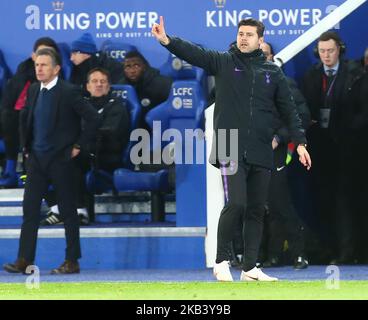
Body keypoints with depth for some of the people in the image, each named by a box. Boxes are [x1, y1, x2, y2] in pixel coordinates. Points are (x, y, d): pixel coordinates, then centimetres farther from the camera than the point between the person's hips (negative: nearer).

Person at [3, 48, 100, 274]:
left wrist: (79, 146, -11)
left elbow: (93, 119, -14)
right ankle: (24, 261, 2)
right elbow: (25, 118, 24)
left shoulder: (69, 92, -12)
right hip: (36, 159, 6)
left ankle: (72, 262, 8)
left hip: (60, 159, -6)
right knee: (30, 209, 2)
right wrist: (26, 147, 15)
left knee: (68, 211, 2)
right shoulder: (33, 90, 8)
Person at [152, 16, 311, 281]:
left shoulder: (273, 72, 12)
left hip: (261, 153, 3)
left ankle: (250, 268, 13)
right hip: (231, 149, -3)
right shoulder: (223, 63, 5)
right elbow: (194, 53, -9)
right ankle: (222, 262, -1)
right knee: (236, 204, -15)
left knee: (257, 210, 6)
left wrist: (300, 142, 6)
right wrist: (166, 40, -26)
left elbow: (289, 109, 14)